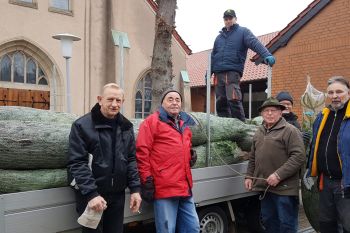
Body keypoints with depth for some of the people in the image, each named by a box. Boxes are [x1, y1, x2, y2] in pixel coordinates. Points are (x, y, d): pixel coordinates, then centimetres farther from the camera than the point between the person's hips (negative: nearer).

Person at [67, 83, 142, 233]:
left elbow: (131, 159, 8)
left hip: (118, 195, 5)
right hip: (91, 196, -5)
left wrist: (135, 188, 0)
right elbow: (77, 163, -15)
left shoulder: (126, 126, 7)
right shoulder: (82, 125, -9)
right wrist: (91, 194, -22)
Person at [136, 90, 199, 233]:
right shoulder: (152, 121, -4)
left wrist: (191, 155, 11)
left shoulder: (185, 124, 19)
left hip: (185, 187, 8)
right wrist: (147, 180, -15)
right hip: (165, 188, -7)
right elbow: (142, 151, -11)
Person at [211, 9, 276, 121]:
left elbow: (254, 43, -8)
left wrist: (267, 55, -25)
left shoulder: (243, 32, 10)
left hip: (233, 72, -5)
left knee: (233, 100, -18)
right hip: (218, 73, 6)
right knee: (220, 102, 4)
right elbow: (213, 56, 27)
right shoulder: (219, 37, 26)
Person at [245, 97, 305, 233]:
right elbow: (253, 158, 21)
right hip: (264, 186, 7)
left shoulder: (290, 131, -9)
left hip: (284, 188, -7)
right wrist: (249, 176, 12)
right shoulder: (259, 132, 14)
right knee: (268, 221, 20)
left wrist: (278, 175, -23)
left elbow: (299, 156, -18)